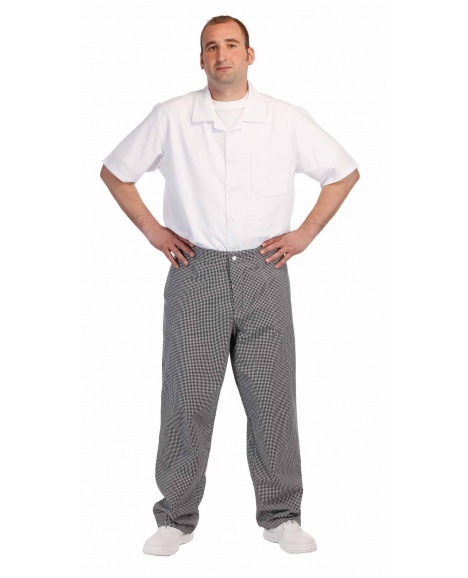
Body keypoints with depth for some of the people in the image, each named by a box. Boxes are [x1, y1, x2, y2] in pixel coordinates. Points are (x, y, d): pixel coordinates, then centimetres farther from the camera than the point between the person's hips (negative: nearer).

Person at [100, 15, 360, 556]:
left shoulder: (287, 119, 4)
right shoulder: (171, 117, 3)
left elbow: (344, 172, 13)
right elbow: (115, 171, 13)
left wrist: (305, 233, 6)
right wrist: (152, 229, 5)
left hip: (264, 273, 1)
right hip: (195, 273, 0)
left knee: (272, 398, 5)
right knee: (187, 399, 3)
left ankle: (281, 516, 18)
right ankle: (177, 517, 17)